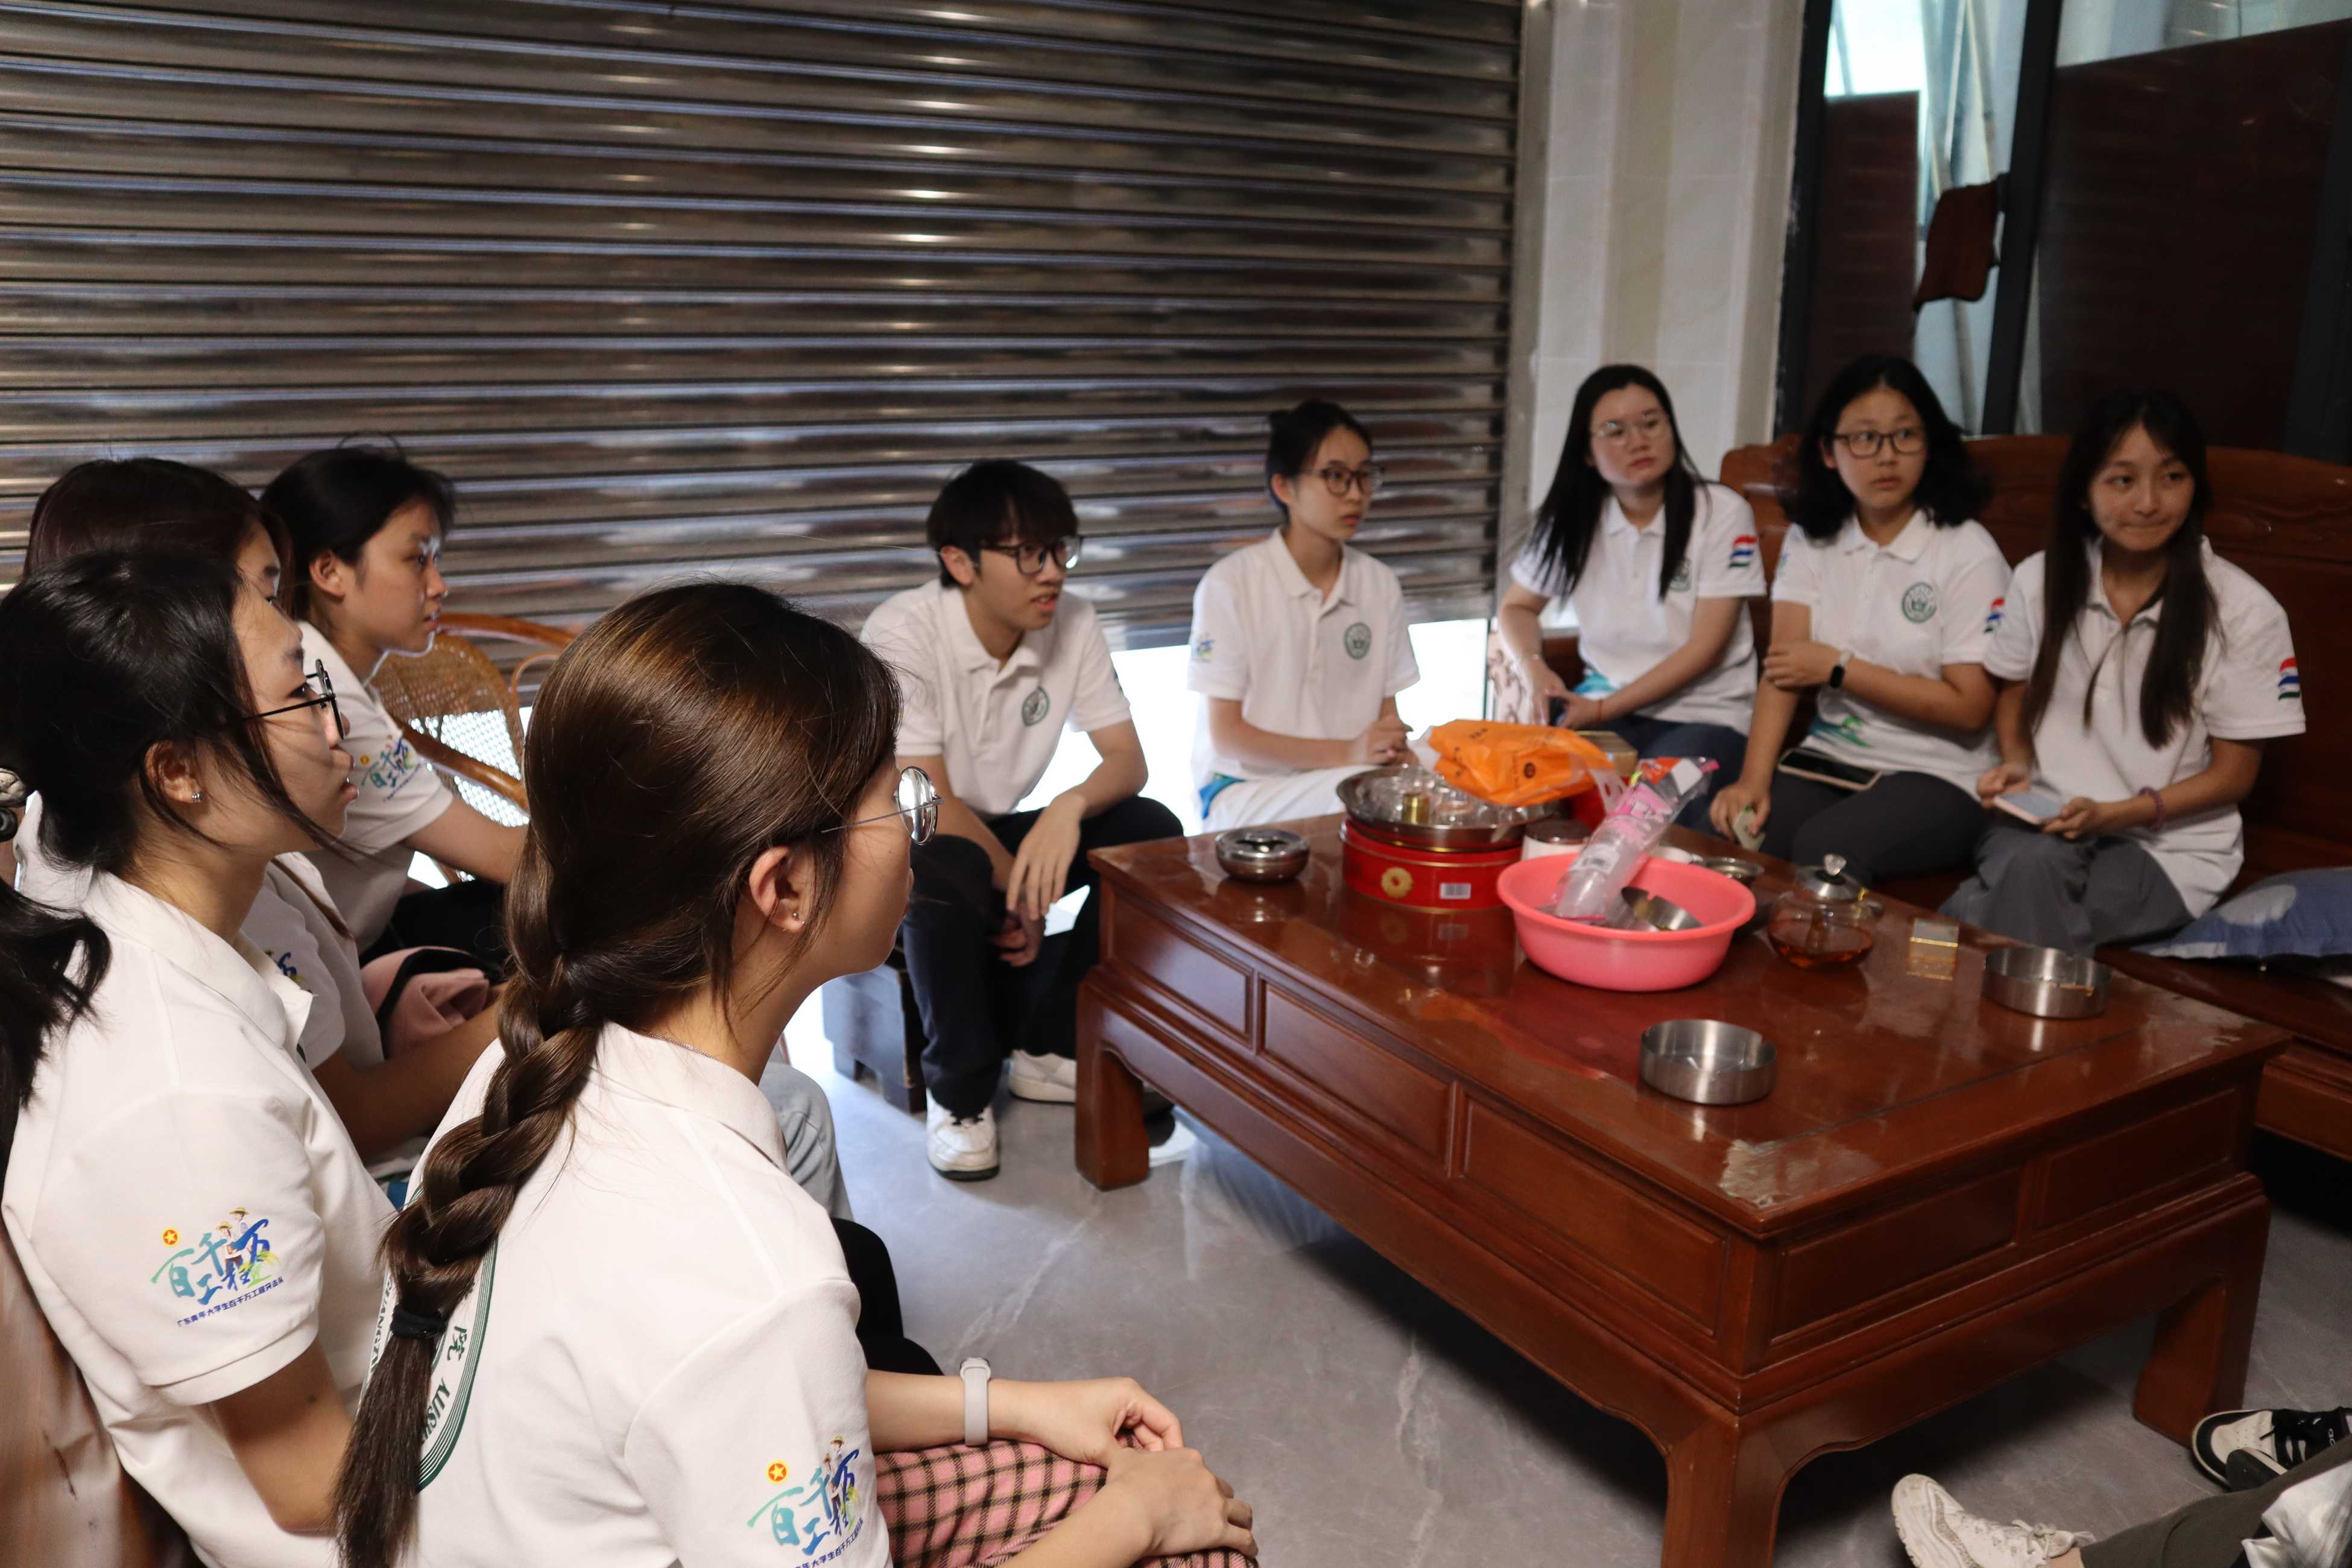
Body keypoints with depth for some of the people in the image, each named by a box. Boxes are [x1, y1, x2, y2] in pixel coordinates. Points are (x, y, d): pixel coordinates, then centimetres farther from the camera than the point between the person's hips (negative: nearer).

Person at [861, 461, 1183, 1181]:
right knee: (945, 870, -39)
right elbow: (928, 801, -24)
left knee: (1152, 831, -16)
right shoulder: (903, 633, -23)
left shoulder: (1072, 623, -7)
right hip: (908, 844, -5)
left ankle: (1048, 1048, -2)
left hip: (1007, 832, 6)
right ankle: (960, 1089, -14)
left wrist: (1071, 806, -32)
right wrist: (1021, 890, -21)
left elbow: (1127, 759, -10)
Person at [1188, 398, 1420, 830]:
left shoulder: (1380, 584, 6)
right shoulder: (1230, 585, -9)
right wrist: (1347, 754, -20)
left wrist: (1394, 751, -15)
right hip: (1244, 790, -5)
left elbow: (1387, 715, 10)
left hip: (1348, 774, 5)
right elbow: (1227, 735, -10)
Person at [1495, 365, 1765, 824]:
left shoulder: (1722, 513, -5)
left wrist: (1606, 709, -16)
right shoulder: (1572, 522, 5)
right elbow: (1517, 607, 17)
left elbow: (1706, 647, -9)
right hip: (1604, 709, 3)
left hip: (1705, 716, -3)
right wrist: (1533, 666, -6)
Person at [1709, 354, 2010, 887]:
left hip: (1937, 777, -3)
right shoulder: (1811, 537, 5)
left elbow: (1968, 707, -10)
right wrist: (1754, 778, -20)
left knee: (1822, 851, -31)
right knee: (1731, 833, -25)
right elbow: (1785, 664, -7)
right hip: (1828, 758, 4)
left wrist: (1838, 668, -11)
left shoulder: (1968, 554, -8)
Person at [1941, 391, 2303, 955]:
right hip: (2044, 816, 3)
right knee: (2033, 867, -35)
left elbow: (2233, 775, -3)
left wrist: (2117, 814, -19)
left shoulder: (2244, 611, -9)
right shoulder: (2039, 579, 0)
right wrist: (2017, 764, -4)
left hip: (2172, 842, -2)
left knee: (2032, 896, -34)